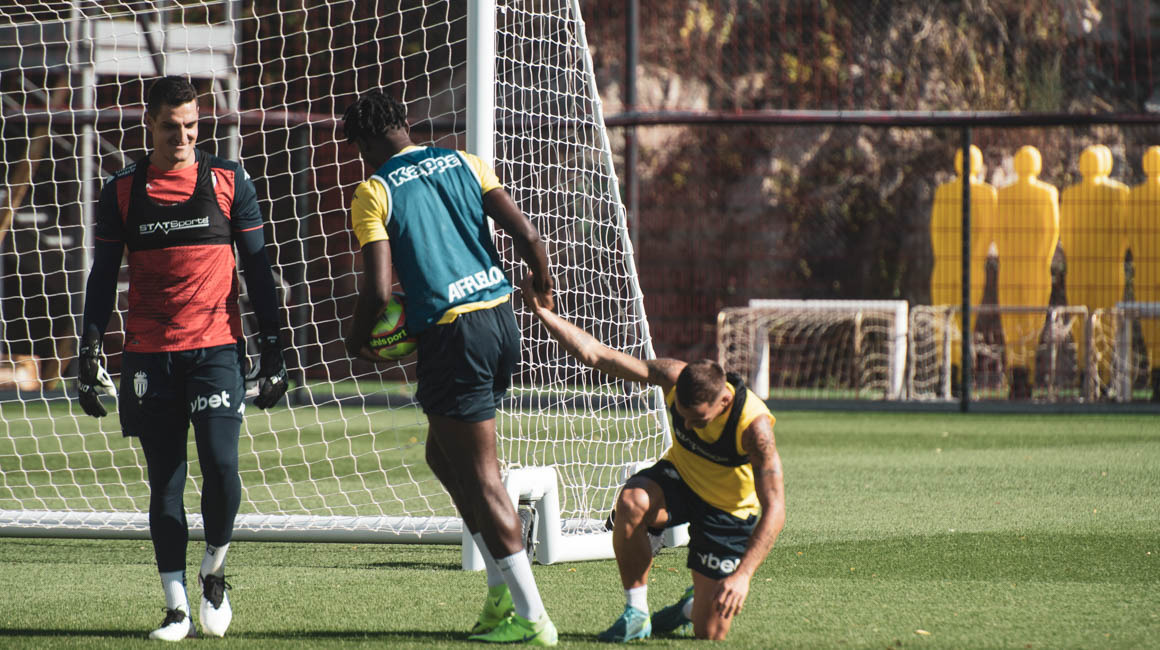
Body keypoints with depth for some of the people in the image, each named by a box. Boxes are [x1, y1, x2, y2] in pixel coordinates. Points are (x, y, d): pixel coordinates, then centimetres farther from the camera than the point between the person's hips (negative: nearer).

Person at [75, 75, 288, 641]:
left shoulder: (228, 181, 4)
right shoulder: (122, 191, 7)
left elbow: (257, 268, 8)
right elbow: (103, 277, 11)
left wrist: (272, 349, 4)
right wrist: (90, 352, 3)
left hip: (216, 348, -1)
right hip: (148, 355, 1)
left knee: (221, 466, -14)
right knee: (165, 482, 2)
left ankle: (214, 571, 11)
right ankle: (177, 606, 7)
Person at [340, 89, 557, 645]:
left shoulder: (373, 192, -4)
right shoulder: (463, 164, 10)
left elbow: (378, 290, -11)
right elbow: (526, 234, 3)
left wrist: (357, 338, 9)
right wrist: (543, 289, 22)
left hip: (450, 332, -7)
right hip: (500, 317, 7)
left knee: (480, 475, -1)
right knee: (443, 454, 21)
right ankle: (503, 589, 16)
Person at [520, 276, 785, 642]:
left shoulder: (754, 425, -35)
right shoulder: (674, 378, -25)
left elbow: (774, 511, -33)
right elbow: (595, 355, -21)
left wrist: (743, 574, -43)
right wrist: (543, 313, -30)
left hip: (729, 512, -3)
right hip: (680, 478, 3)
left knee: (709, 635, -8)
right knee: (631, 502, -36)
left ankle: (695, 605, 32)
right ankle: (636, 613, -18)